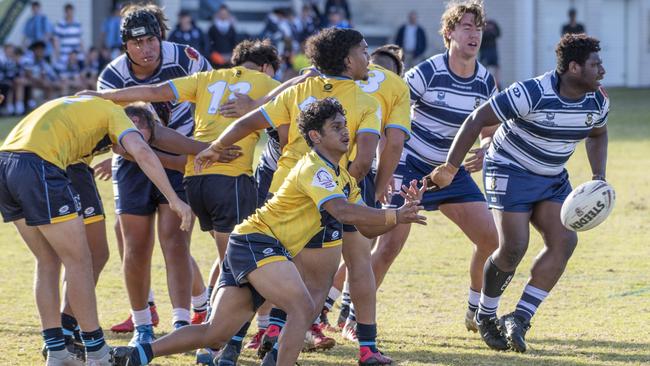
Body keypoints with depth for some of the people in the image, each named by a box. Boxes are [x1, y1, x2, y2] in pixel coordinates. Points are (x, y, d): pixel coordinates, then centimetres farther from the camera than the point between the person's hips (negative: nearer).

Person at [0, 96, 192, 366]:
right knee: (79, 261, 4)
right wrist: (174, 200, -9)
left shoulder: (80, 104, 34)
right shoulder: (115, 114, 9)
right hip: (36, 166, -8)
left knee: (48, 262, 18)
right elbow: (142, 153, -8)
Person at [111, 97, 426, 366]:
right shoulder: (314, 169, -15)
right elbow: (342, 211, -30)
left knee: (214, 333, 9)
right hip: (256, 241, -10)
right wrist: (393, 216, -30)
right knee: (303, 308, -26)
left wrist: (400, 214, -3)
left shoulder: (344, 179, 15)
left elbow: (366, 228, 13)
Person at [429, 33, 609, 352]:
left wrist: (598, 177, 4)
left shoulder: (597, 102, -6)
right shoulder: (532, 94, -27)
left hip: (553, 179, 6)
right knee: (513, 248, -14)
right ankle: (485, 316, 13)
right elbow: (477, 119, -21)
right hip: (510, 172, -6)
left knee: (564, 240, -15)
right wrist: (450, 168, -19)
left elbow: (597, 134, 19)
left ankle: (519, 319, -11)